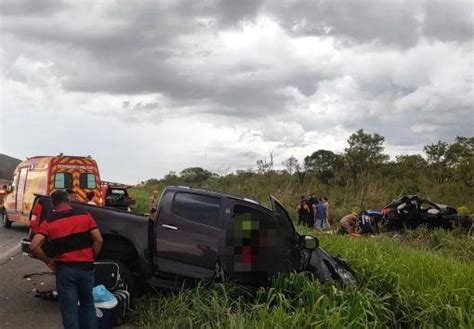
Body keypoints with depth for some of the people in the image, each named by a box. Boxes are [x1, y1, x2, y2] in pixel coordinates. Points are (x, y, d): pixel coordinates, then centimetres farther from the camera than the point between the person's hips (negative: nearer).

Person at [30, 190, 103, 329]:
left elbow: (34, 247, -14)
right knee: (88, 304, 21)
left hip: (65, 269, -2)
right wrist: (91, 259, 7)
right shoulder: (85, 216, 0)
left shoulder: (48, 222, -3)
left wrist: (47, 260, 2)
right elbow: (98, 240, -5)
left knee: (69, 310, 6)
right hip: (86, 267, 2)